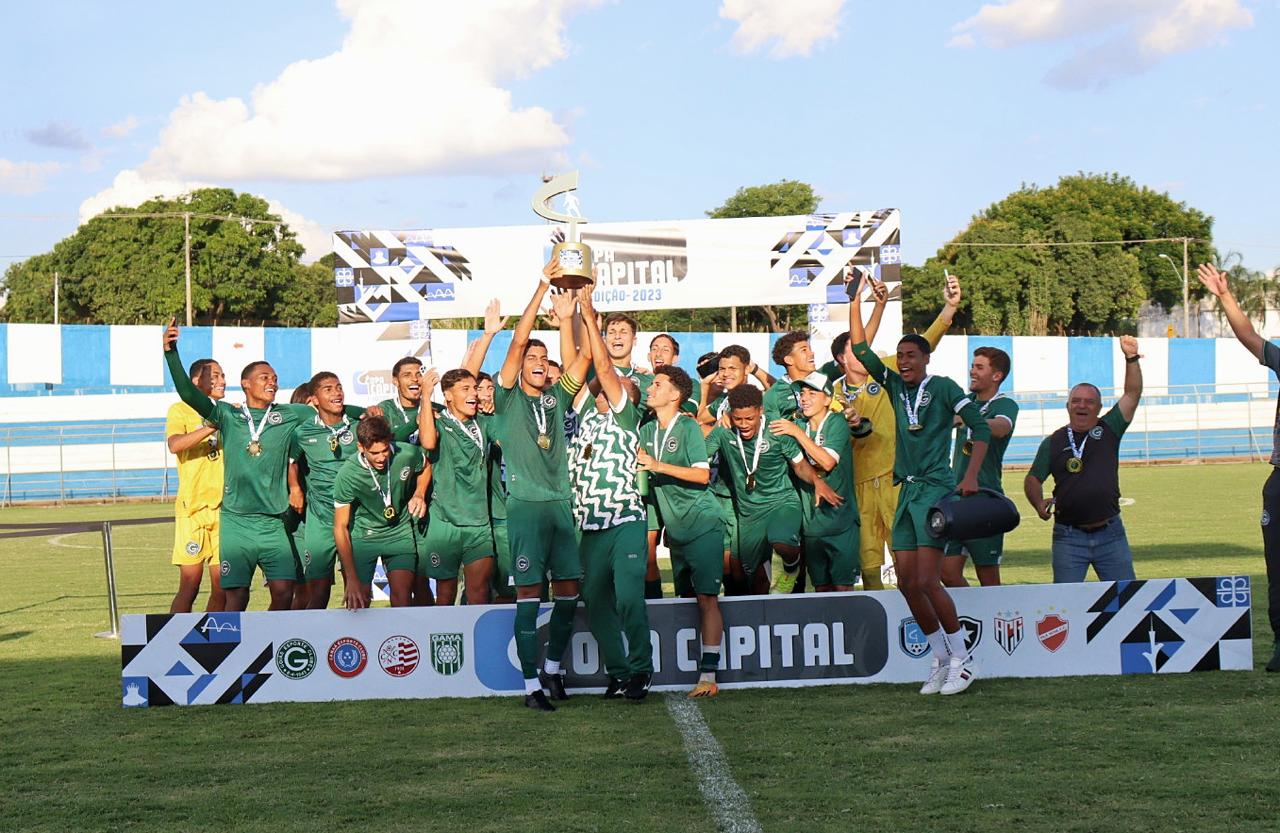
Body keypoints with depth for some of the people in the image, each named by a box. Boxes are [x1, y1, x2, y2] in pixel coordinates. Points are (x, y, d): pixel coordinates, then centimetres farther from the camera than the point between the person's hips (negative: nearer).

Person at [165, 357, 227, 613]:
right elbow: (175, 445, -19)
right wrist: (212, 426, -26)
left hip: (224, 506, 5)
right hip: (193, 507, -5)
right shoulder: (181, 410, 1)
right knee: (190, 585, -8)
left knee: (221, 586, 3)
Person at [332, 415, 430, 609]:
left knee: (402, 598, -12)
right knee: (357, 604, -4)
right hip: (362, 536, -1)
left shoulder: (408, 454, -18)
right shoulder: (347, 475, -24)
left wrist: (419, 494, -10)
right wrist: (351, 578, -22)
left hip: (399, 533, 2)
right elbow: (340, 527, -18)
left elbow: (425, 467, 10)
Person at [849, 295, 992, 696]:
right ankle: (942, 659, 15)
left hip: (936, 488, -6)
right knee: (907, 583, 3)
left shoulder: (943, 388, -3)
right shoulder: (895, 385, 13)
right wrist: (855, 303, 4)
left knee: (927, 581, -14)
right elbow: (861, 350, 10)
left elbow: (981, 428, -5)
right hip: (907, 491, 7)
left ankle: (962, 659, -1)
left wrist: (971, 476, -13)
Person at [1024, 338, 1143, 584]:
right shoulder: (1053, 442, 6)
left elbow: (1133, 393, 0)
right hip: (1069, 536, -1)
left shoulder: (1109, 430, 7)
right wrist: (1039, 503, -11)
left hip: (1110, 533, 1)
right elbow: (1033, 478, 8)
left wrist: (1131, 358, -12)